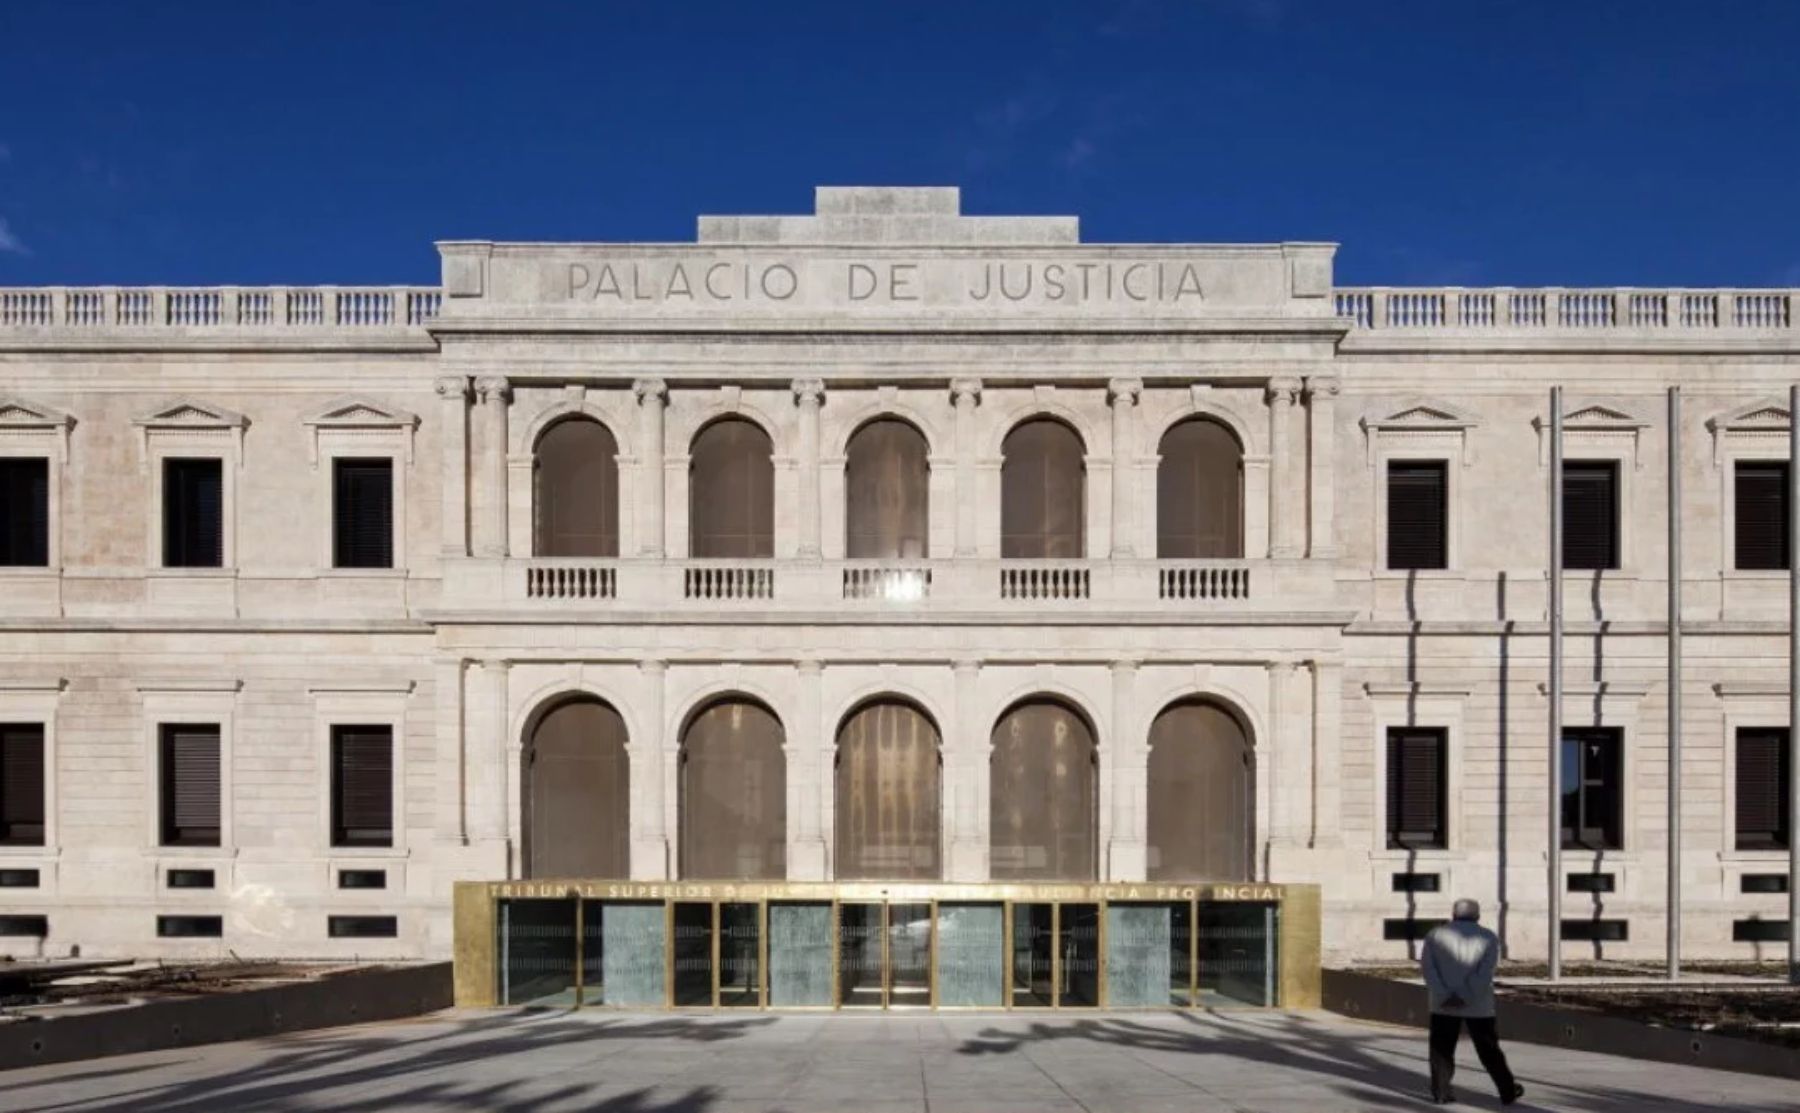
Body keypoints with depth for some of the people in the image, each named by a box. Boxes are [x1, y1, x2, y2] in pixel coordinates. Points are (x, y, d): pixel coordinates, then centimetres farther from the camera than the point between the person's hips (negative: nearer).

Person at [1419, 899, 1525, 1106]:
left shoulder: (1435, 935, 5)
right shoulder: (1489, 938, 2)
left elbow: (1427, 966, -7)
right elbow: (1485, 972, -10)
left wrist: (1444, 995, -13)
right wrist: (1466, 997, -14)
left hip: (1443, 1004, 0)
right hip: (1479, 1006, 0)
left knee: (1442, 1049, 7)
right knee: (1489, 1050, 11)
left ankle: (1441, 1092, 2)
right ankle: (1508, 1091, 20)